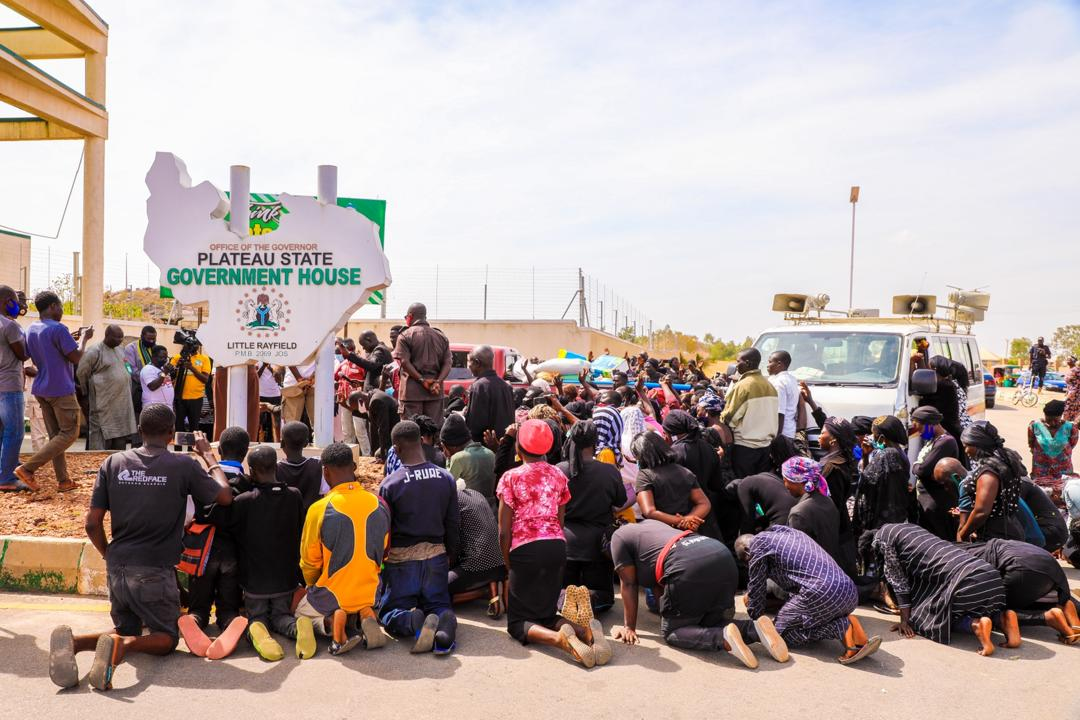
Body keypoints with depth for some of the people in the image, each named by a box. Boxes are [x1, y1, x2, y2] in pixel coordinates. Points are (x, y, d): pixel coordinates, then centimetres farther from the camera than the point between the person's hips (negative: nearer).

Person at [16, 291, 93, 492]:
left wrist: (69, 339, 20)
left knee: (55, 435, 10)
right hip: (61, 390, -9)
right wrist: (84, 338, 2)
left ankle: (63, 481, 10)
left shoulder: (31, 330, 10)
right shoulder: (58, 329, -17)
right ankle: (28, 468, -9)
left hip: (41, 390, 9)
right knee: (69, 433, -1)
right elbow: (76, 357, -14)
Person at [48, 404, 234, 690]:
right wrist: (208, 455, 14)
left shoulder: (113, 463, 2)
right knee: (167, 638, 13)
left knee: (126, 629, 24)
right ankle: (123, 644, -19)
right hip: (155, 571, -4)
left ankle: (74, 641, -7)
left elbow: (92, 524, 2)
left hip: (117, 568, 4)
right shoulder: (183, 465, -9)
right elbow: (225, 496, 3)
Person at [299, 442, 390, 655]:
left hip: (332, 597, -3)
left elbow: (309, 562, -5)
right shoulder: (379, 505, -5)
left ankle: (330, 621, -7)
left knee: (301, 611, 28)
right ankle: (365, 614, -1)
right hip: (370, 594, 4)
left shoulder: (319, 509, -16)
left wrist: (314, 588, 15)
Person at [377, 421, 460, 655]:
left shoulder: (390, 484, -12)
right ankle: (445, 620, -18)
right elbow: (454, 525, 6)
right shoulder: (446, 479, -1)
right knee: (437, 604, 18)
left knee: (389, 612, 10)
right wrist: (450, 556, 21)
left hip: (401, 558, -3)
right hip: (436, 556, 3)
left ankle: (413, 622, -24)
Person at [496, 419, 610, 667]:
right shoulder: (559, 476, 10)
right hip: (557, 546, 5)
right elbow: (560, 521, 13)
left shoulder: (511, 477, -3)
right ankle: (585, 630, -14)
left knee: (518, 620, 5)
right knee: (547, 612, 17)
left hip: (525, 549, -5)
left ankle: (559, 637, -27)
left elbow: (504, 531, -6)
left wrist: (508, 564, 6)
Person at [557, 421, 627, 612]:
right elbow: (621, 502, 4)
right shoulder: (610, 471, -13)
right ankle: (590, 601, -21)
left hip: (565, 544, 1)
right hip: (597, 544, -1)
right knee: (603, 595, 14)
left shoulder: (558, 470, -11)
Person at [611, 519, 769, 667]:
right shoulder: (649, 523, 37)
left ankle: (723, 638, -19)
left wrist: (629, 628, 18)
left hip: (689, 567, -8)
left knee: (671, 633, 6)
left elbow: (628, 584, 13)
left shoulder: (618, 537, 17)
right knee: (711, 624, 22)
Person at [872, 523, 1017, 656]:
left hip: (965, 581, -8)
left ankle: (976, 625, -11)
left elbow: (898, 580, 6)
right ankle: (1002, 618, 6)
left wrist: (905, 620, 14)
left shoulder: (883, 535, 6)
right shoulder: (907, 528, 30)